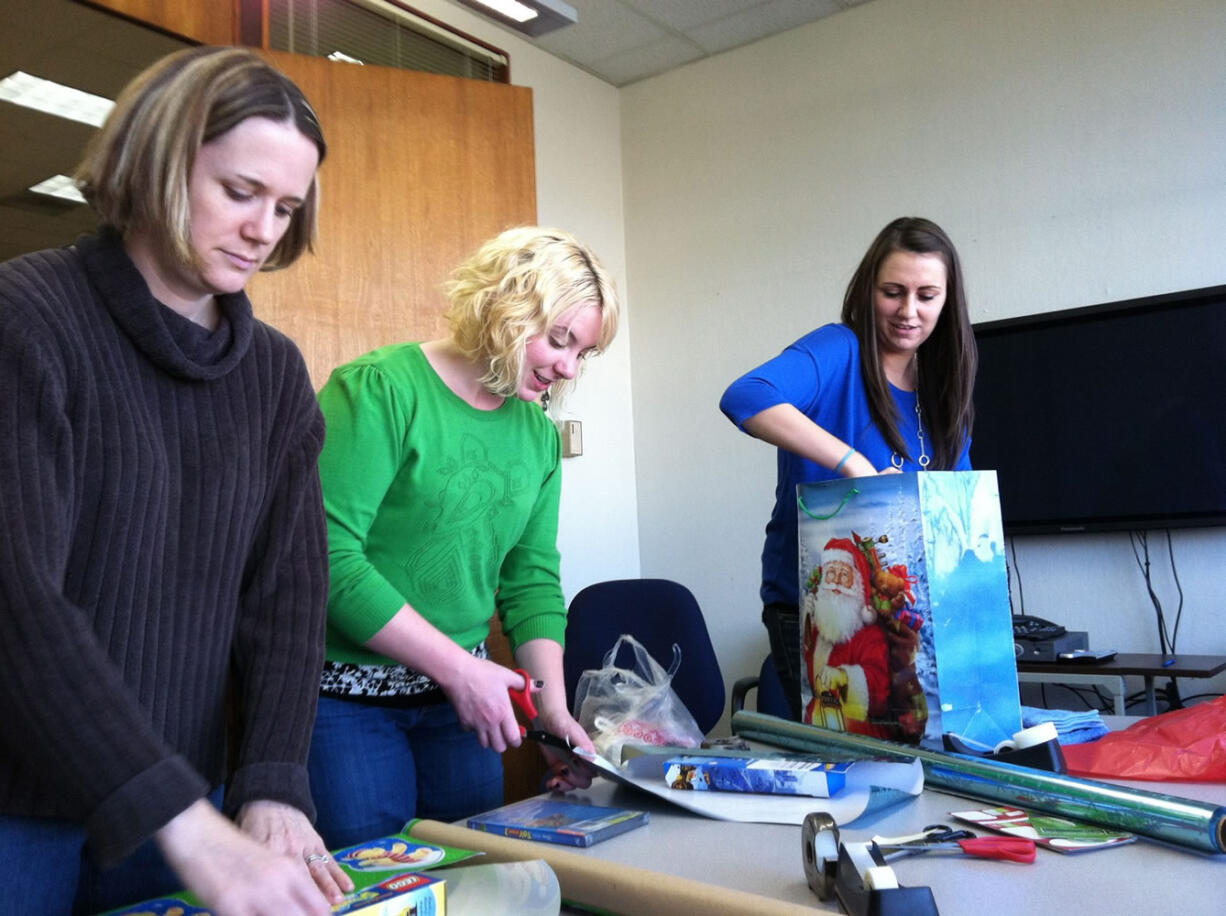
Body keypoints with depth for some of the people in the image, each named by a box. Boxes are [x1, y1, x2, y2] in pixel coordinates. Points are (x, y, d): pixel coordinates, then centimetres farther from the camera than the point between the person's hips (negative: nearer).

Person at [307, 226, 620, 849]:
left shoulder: (538, 433, 5)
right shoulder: (380, 390, -16)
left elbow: (532, 578, 7)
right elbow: (327, 555, -23)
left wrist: (553, 704, -5)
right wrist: (457, 667, -20)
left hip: (461, 689, 6)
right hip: (346, 694, -6)